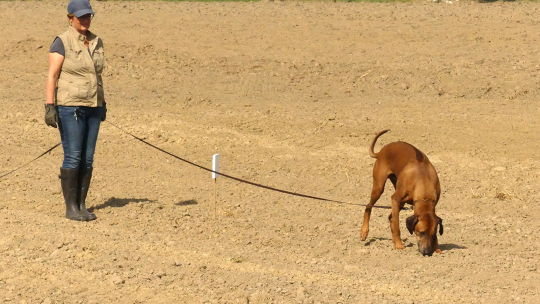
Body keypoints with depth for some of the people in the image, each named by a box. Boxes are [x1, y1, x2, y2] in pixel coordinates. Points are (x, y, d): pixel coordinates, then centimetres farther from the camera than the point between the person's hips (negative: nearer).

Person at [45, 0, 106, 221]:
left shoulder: (96, 42, 10)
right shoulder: (62, 42, -9)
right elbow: (52, 76, -11)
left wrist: (103, 105, 17)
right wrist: (49, 107, -17)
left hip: (92, 107, 6)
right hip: (70, 107, -6)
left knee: (87, 159, 5)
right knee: (73, 158, -7)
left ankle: (81, 205, 12)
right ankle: (70, 207, 0)